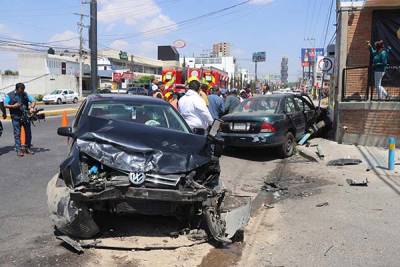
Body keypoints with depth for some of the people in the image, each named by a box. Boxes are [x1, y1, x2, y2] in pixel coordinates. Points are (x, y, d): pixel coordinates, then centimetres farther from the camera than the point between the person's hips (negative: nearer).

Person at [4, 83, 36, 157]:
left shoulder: (25, 94, 10)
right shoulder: (10, 95, 1)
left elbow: (33, 101, 9)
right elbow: (5, 105, 0)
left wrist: (32, 107, -10)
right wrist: (13, 106, -17)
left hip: (26, 116, 3)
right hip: (16, 117, -3)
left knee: (28, 132, 6)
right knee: (17, 134, -1)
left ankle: (28, 148, 18)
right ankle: (19, 150, 2)